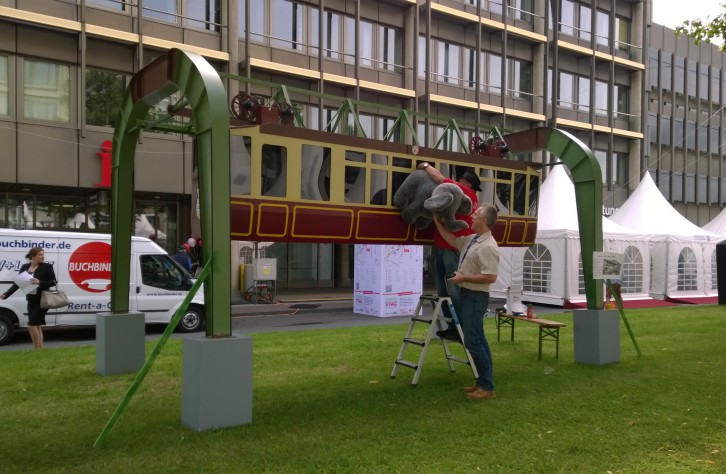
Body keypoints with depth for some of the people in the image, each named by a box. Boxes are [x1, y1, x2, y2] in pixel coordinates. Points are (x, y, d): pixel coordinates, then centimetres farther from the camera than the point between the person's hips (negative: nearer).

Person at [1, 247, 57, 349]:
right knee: (37, 326, 9)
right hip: (31, 300, 5)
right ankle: (39, 349, 14)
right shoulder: (25, 267, 7)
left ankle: (38, 349, 0)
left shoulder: (47, 267, -5)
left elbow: (54, 282, -7)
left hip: (42, 300, -5)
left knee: (31, 325, -9)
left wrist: (39, 282, -21)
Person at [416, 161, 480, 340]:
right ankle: (453, 326, 18)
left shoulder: (466, 193, -5)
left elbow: (440, 179, -12)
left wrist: (426, 166, 2)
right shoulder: (469, 198, 21)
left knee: (454, 290, -9)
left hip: (453, 249, -10)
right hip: (444, 247, 10)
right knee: (443, 290, 12)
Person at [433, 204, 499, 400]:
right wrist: (436, 220, 17)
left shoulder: (488, 247, -21)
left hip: (475, 297, -10)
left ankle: (487, 387, 0)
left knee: (473, 341, -8)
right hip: (466, 295, 10)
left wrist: (463, 278, -19)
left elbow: (490, 277, -26)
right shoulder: (471, 240, 8)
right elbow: (451, 239, 21)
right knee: (478, 340, 14)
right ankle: (483, 382, 22)